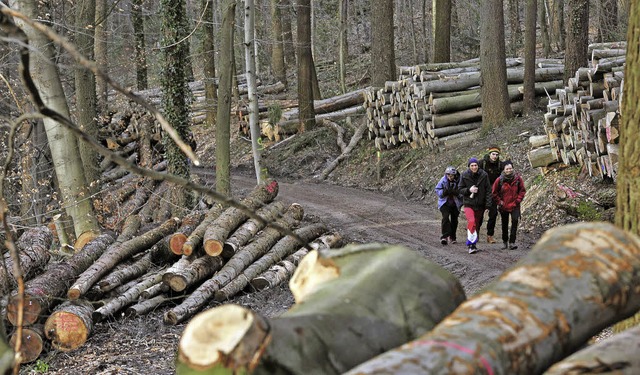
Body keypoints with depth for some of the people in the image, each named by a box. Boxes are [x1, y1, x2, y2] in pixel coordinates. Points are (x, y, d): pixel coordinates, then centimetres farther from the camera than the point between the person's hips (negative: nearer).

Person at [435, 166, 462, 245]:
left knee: (454, 220, 11)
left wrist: (456, 192, -29)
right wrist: (444, 192, -22)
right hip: (445, 202, -1)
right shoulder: (443, 180, -8)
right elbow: (437, 190, -3)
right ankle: (445, 236, -22)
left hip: (455, 204, 1)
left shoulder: (459, 181, -11)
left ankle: (452, 237, 29)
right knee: (445, 217, -19)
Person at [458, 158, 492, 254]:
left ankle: (473, 244, 28)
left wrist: (488, 204, -5)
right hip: (469, 203, -3)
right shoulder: (464, 176, -5)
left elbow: (488, 190, 1)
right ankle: (471, 243, -21)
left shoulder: (484, 175, -3)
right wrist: (469, 190, -17)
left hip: (480, 204, 3)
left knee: (477, 224, 12)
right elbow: (460, 189, 2)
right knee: (471, 221, -23)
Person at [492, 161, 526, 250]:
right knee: (504, 225, 11)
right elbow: (494, 192, 3)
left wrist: (518, 200, -5)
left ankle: (512, 242, -14)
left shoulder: (518, 178, -6)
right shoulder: (499, 180, -8)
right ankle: (505, 242, 27)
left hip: (514, 206, -1)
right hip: (503, 206, 1)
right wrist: (499, 201, -2)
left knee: (515, 221, -17)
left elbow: (522, 191, 4)